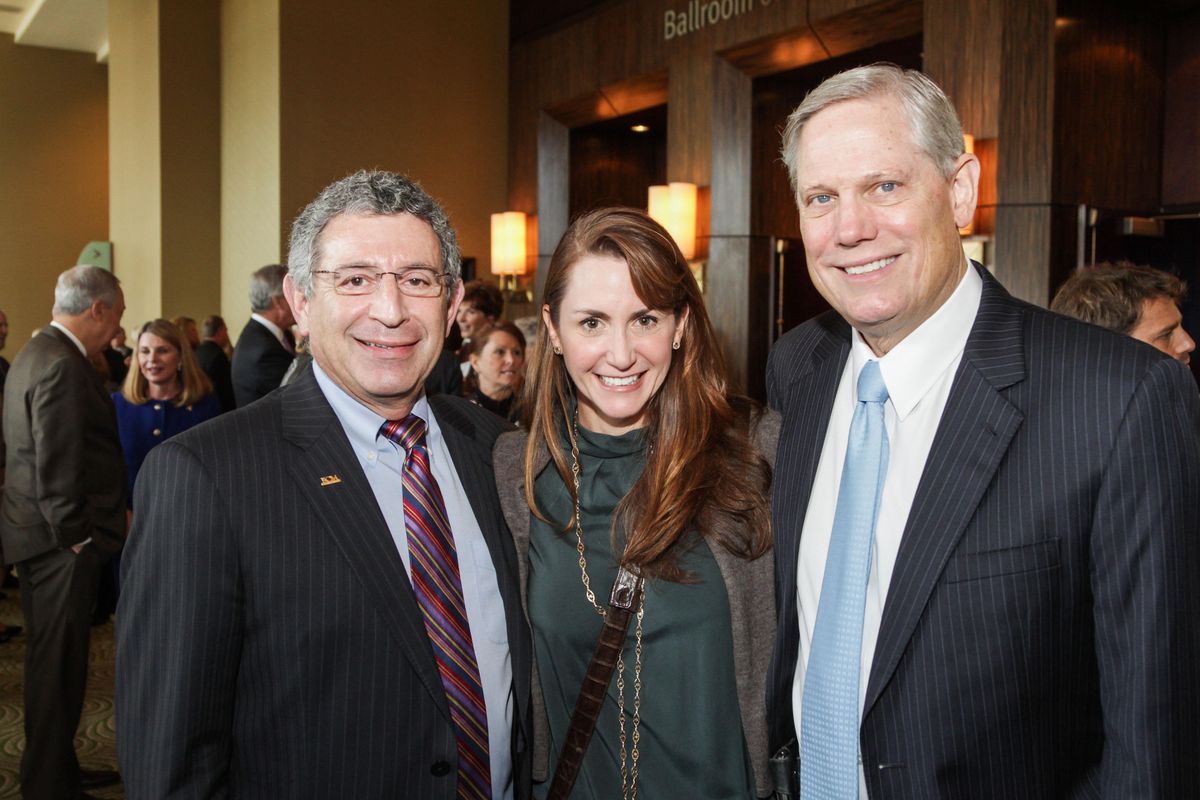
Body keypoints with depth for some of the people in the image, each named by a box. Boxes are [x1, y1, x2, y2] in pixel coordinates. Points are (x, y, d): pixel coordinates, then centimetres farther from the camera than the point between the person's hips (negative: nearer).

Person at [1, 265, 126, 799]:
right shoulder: (63, 366, -20)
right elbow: (59, 469, -24)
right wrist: (78, 537, -15)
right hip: (59, 539, -10)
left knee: (52, 661, 19)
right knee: (58, 664, 1)